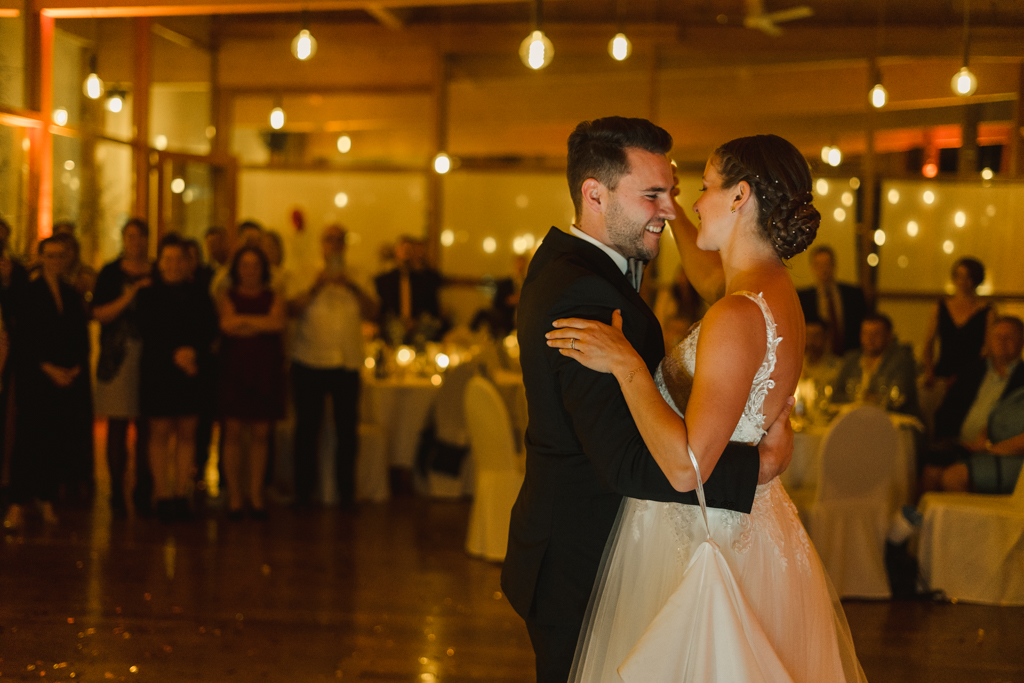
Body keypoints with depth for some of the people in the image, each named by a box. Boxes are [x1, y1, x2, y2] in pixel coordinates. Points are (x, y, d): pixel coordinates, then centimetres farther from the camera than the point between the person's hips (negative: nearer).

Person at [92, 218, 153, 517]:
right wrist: (128, 296, -15)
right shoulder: (111, 273, 6)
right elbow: (99, 313, -3)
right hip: (117, 357, -1)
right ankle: (117, 491, 3)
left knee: (147, 426, -1)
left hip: (150, 358, 1)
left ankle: (144, 490, 6)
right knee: (117, 426, -1)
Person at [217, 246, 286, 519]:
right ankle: (234, 498, -1)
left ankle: (256, 497, 8)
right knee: (233, 432, -6)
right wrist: (262, 324, -8)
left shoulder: (274, 298, 12)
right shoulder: (227, 298, 8)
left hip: (266, 371, 2)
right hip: (235, 370, -2)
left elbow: (278, 322, -8)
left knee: (260, 434, 2)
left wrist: (243, 320, -7)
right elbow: (228, 324, -11)